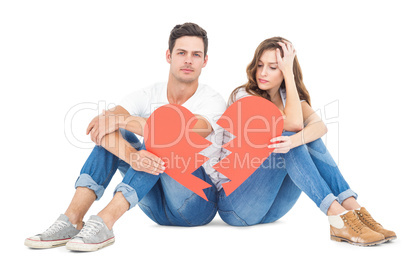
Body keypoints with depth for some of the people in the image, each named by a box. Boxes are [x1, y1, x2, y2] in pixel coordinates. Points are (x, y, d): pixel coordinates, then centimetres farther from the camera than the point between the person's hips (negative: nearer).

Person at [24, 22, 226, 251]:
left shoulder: (213, 101, -11)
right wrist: (131, 156, -41)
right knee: (112, 134, -13)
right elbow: (97, 126, -19)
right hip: (159, 207, 4)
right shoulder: (147, 97, -1)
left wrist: (121, 119, -27)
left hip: (200, 203, -4)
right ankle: (72, 219, -25)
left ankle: (104, 223, -38)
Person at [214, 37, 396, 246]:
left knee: (309, 138, -16)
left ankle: (352, 208, -25)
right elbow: (293, 123, -22)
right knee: (290, 141, -26)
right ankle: (338, 217, -34)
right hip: (233, 202, -5)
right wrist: (289, 74, -18)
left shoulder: (288, 96, 8)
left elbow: (320, 126, -14)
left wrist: (295, 140, -36)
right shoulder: (242, 96, -10)